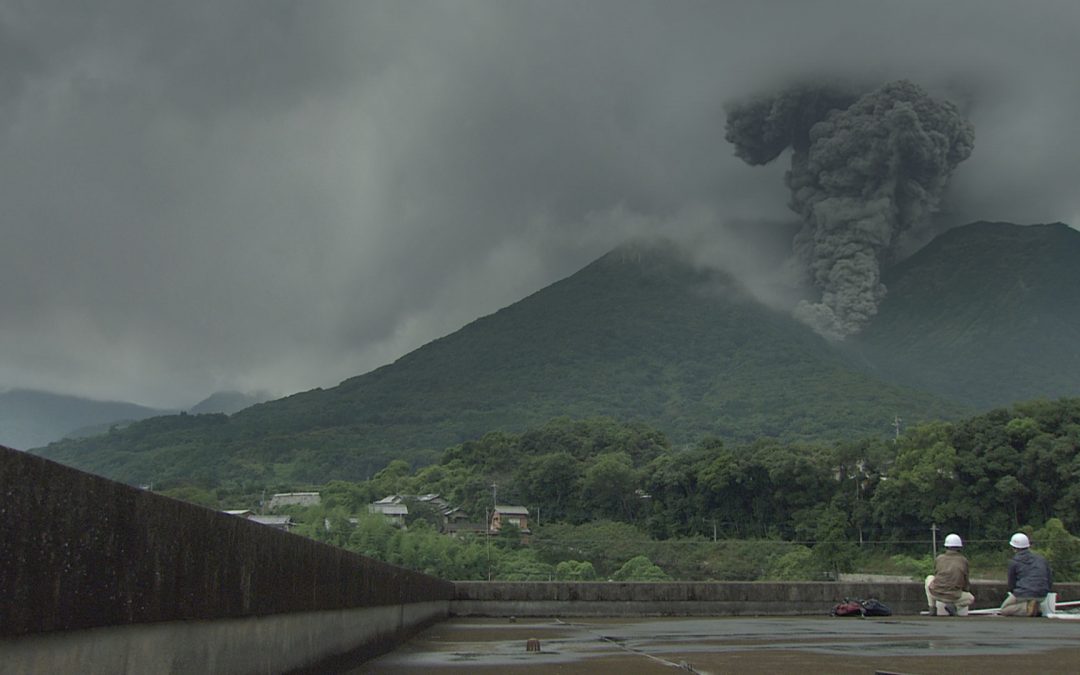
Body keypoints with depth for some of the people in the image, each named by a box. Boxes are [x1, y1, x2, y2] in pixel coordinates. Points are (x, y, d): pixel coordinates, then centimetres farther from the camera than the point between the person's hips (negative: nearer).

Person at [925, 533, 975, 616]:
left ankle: (932, 608, 20)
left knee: (929, 578, 34)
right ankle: (953, 606, -1)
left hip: (935, 594, 1)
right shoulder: (963, 560, 7)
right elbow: (966, 583, 13)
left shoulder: (938, 559, 10)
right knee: (971, 599, 30)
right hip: (953, 597, -1)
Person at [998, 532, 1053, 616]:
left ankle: (1027, 608, -14)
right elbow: (1050, 581, 16)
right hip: (1042, 596, 6)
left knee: (1003, 609, 13)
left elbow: (1011, 584, 5)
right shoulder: (1041, 559, 16)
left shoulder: (1013, 562, 3)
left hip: (1023, 594, -6)